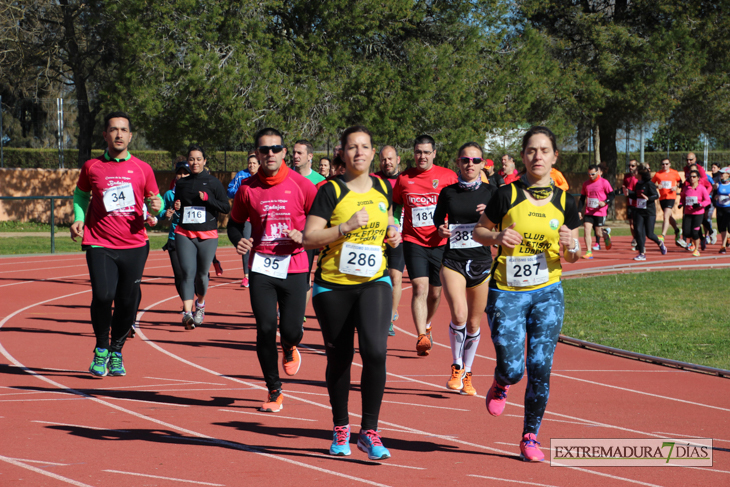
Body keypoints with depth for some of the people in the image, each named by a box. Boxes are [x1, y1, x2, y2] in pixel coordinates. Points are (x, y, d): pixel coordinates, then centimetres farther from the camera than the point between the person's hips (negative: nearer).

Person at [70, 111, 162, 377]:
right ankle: (101, 349, 7)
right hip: (100, 244, -1)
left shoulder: (142, 168, 7)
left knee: (128, 301, 0)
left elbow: (153, 200, 16)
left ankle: (116, 351, 23)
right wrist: (78, 219, 5)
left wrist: (156, 206, -7)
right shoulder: (91, 166, 6)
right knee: (103, 295, -16)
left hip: (134, 246, 1)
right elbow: (80, 194, 22)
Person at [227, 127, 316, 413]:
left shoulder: (301, 185, -2)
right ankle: (274, 392, 11)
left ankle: (289, 348, 35)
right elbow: (235, 223, 16)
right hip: (261, 269, 1)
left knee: (291, 330, -6)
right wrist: (238, 241, -5)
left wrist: (304, 236, -12)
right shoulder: (248, 188, 4)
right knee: (265, 329, -4)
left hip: (294, 269, -1)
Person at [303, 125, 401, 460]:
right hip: (334, 285, -2)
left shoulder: (382, 188, 8)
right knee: (339, 359, 8)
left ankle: (369, 431, -8)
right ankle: (340, 428, 28)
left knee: (375, 351, -17)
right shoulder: (331, 191, -7)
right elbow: (309, 237, -12)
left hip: (374, 282, 2)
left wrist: (392, 233, 4)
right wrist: (347, 226, -22)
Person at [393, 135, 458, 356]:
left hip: (440, 242, 0)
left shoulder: (448, 176, -2)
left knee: (435, 292, 10)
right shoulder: (404, 178, 4)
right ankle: (422, 337, -19)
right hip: (413, 242, 0)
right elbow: (393, 203, 21)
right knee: (420, 287, -16)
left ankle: (426, 326, 37)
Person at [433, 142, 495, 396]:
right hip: (453, 260, -1)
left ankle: (466, 375, 23)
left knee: (474, 323, 6)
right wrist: (441, 229, -4)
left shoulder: (490, 192, 3)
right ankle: (456, 368, 1)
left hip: (482, 260, 1)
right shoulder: (448, 192, 5)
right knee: (459, 315, -19)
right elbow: (438, 219, 18)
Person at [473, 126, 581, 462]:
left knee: (540, 369, -3)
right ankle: (501, 385, 33)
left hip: (548, 293, 2)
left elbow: (572, 256, 10)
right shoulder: (507, 195, -6)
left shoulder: (564, 202, 2)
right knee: (512, 369, -6)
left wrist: (571, 247, -13)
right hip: (507, 293, -2)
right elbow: (478, 231, 6)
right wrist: (497, 237, -15)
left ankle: (530, 437, 14)